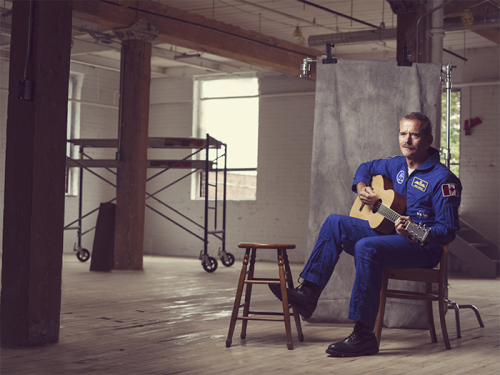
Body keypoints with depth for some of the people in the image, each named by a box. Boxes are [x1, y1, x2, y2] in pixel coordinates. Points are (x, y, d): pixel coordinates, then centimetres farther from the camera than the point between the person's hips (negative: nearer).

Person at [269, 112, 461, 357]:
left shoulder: (442, 179, -14)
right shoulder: (397, 165, 10)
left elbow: (448, 230, -17)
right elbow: (367, 167, 30)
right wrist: (361, 186, 6)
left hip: (424, 247, -9)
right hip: (388, 233, 9)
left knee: (366, 247, -35)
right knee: (335, 223, -1)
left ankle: (364, 335, -34)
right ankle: (308, 293, -7)